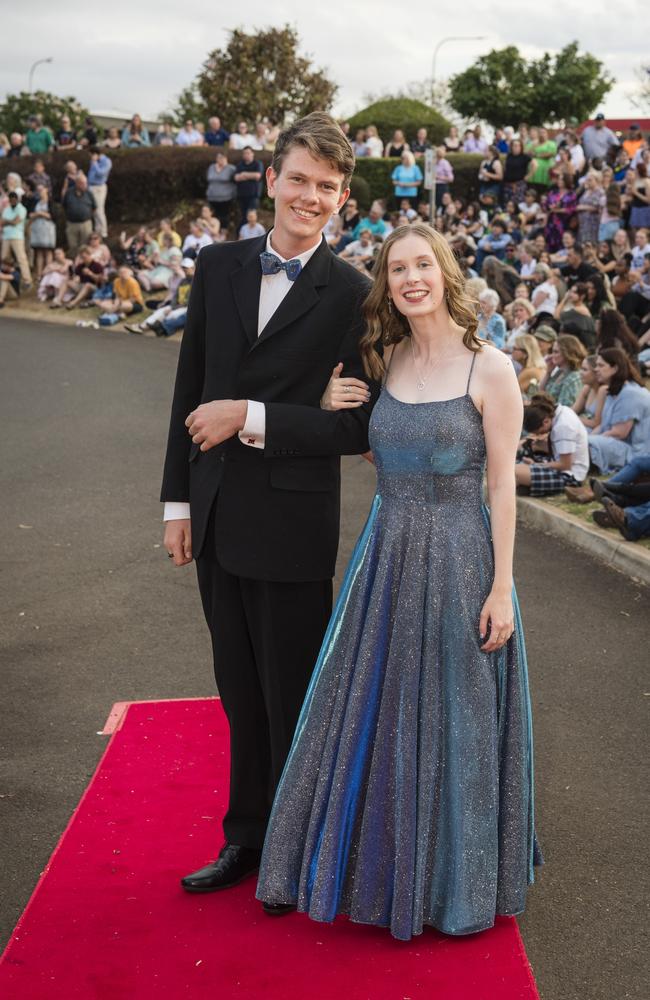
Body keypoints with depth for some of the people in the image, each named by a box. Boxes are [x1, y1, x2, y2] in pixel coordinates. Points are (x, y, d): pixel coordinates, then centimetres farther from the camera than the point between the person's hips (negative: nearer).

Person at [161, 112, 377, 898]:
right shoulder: (218, 266, 6)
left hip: (292, 528, -5)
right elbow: (190, 389, 9)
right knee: (241, 696, 18)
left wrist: (252, 418, -19)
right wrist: (179, 500, 8)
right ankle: (247, 838, 36)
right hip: (217, 521, 5)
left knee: (293, 702, 9)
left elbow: (356, 426, -13)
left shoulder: (351, 295, -10)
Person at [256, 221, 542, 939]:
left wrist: (502, 588, -11)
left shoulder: (490, 368, -9)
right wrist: (334, 407, 0)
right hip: (386, 557, 5)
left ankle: (455, 879, 30)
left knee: (452, 721, 8)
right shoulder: (387, 362, 6)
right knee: (372, 713, 13)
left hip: (458, 561, -5)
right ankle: (380, 864, 35)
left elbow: (502, 485, -9)